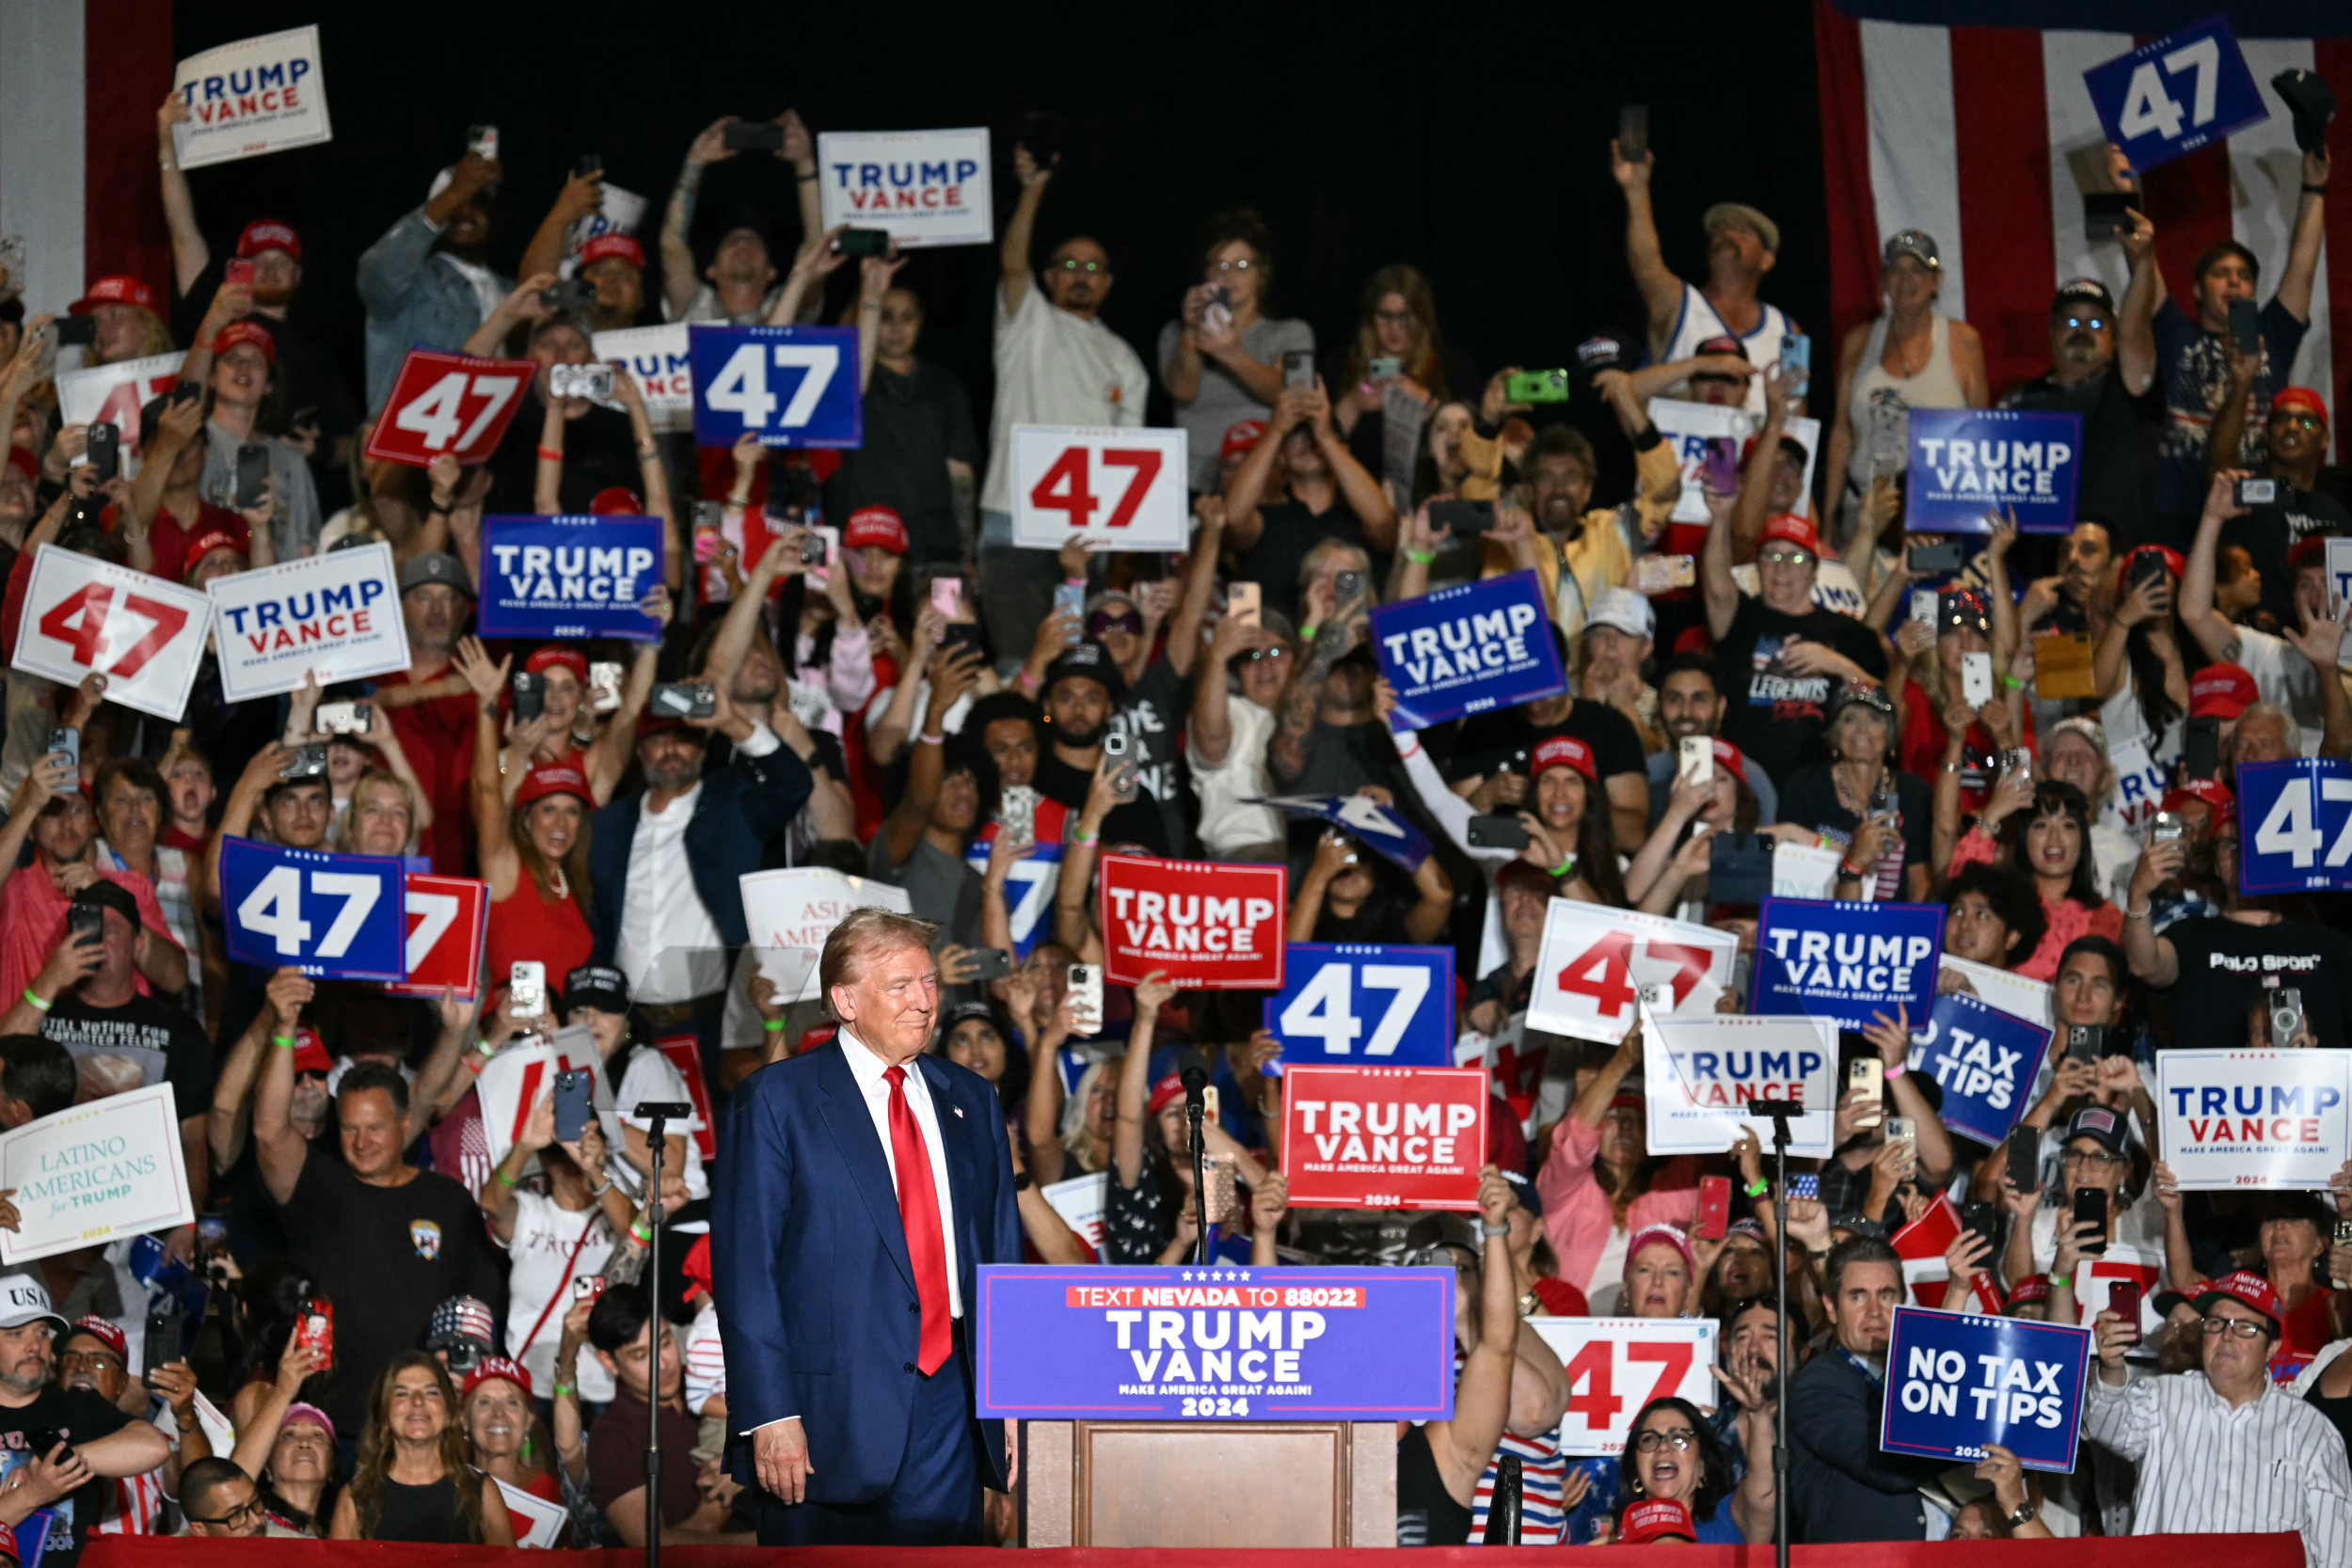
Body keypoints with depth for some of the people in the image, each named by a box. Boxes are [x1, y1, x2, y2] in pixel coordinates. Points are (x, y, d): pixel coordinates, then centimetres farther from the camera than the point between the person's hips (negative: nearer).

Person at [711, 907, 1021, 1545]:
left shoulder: (970, 1100, 15)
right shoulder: (775, 1100, -2)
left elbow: (1001, 1252, 16)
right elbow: (744, 1265, -6)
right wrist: (769, 1414, -14)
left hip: (949, 1405, 4)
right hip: (828, 1410, -4)